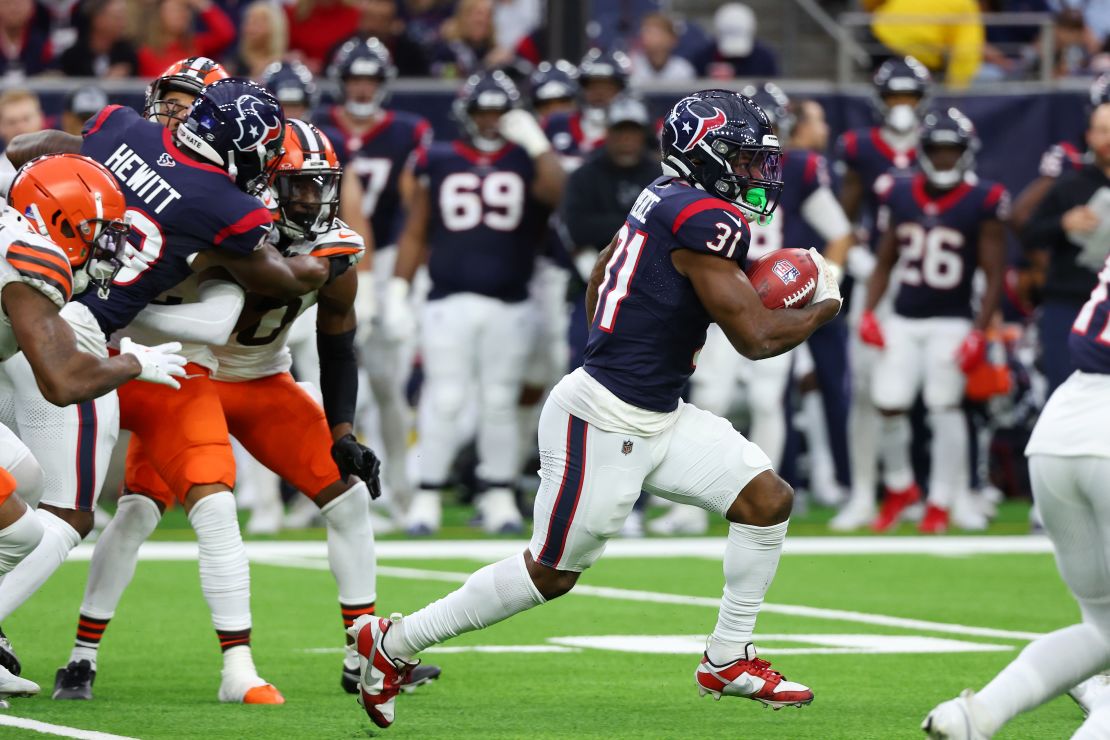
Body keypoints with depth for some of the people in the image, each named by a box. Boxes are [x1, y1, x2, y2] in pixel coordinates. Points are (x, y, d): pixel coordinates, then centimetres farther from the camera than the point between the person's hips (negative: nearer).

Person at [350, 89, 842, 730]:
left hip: (658, 417, 10)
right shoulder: (707, 219, -20)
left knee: (768, 499, 4)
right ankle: (394, 645, 17)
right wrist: (823, 308, -5)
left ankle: (729, 661, 14)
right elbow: (756, 338, -22)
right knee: (550, 574, 3)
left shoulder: (664, 202, 9)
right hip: (604, 423, -10)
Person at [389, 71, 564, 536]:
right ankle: (427, 497, -1)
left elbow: (559, 194, -15)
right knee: (445, 399, -6)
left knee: (500, 402, 5)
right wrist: (398, 290, 3)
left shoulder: (524, 161, 6)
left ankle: (499, 497, 13)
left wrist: (535, 142, -15)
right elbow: (414, 232, 10)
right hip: (450, 301, -1)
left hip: (510, 304, 1)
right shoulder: (438, 163, 7)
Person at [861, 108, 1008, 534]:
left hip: (951, 323, -4)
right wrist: (868, 313, 3)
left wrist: (979, 332, -12)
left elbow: (994, 276, -5)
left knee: (944, 407, -5)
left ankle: (941, 503, 8)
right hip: (903, 320, 4)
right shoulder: (900, 196, 5)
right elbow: (884, 262, 14)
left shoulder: (982, 203, -7)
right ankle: (900, 487, 22)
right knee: (888, 404, -2)